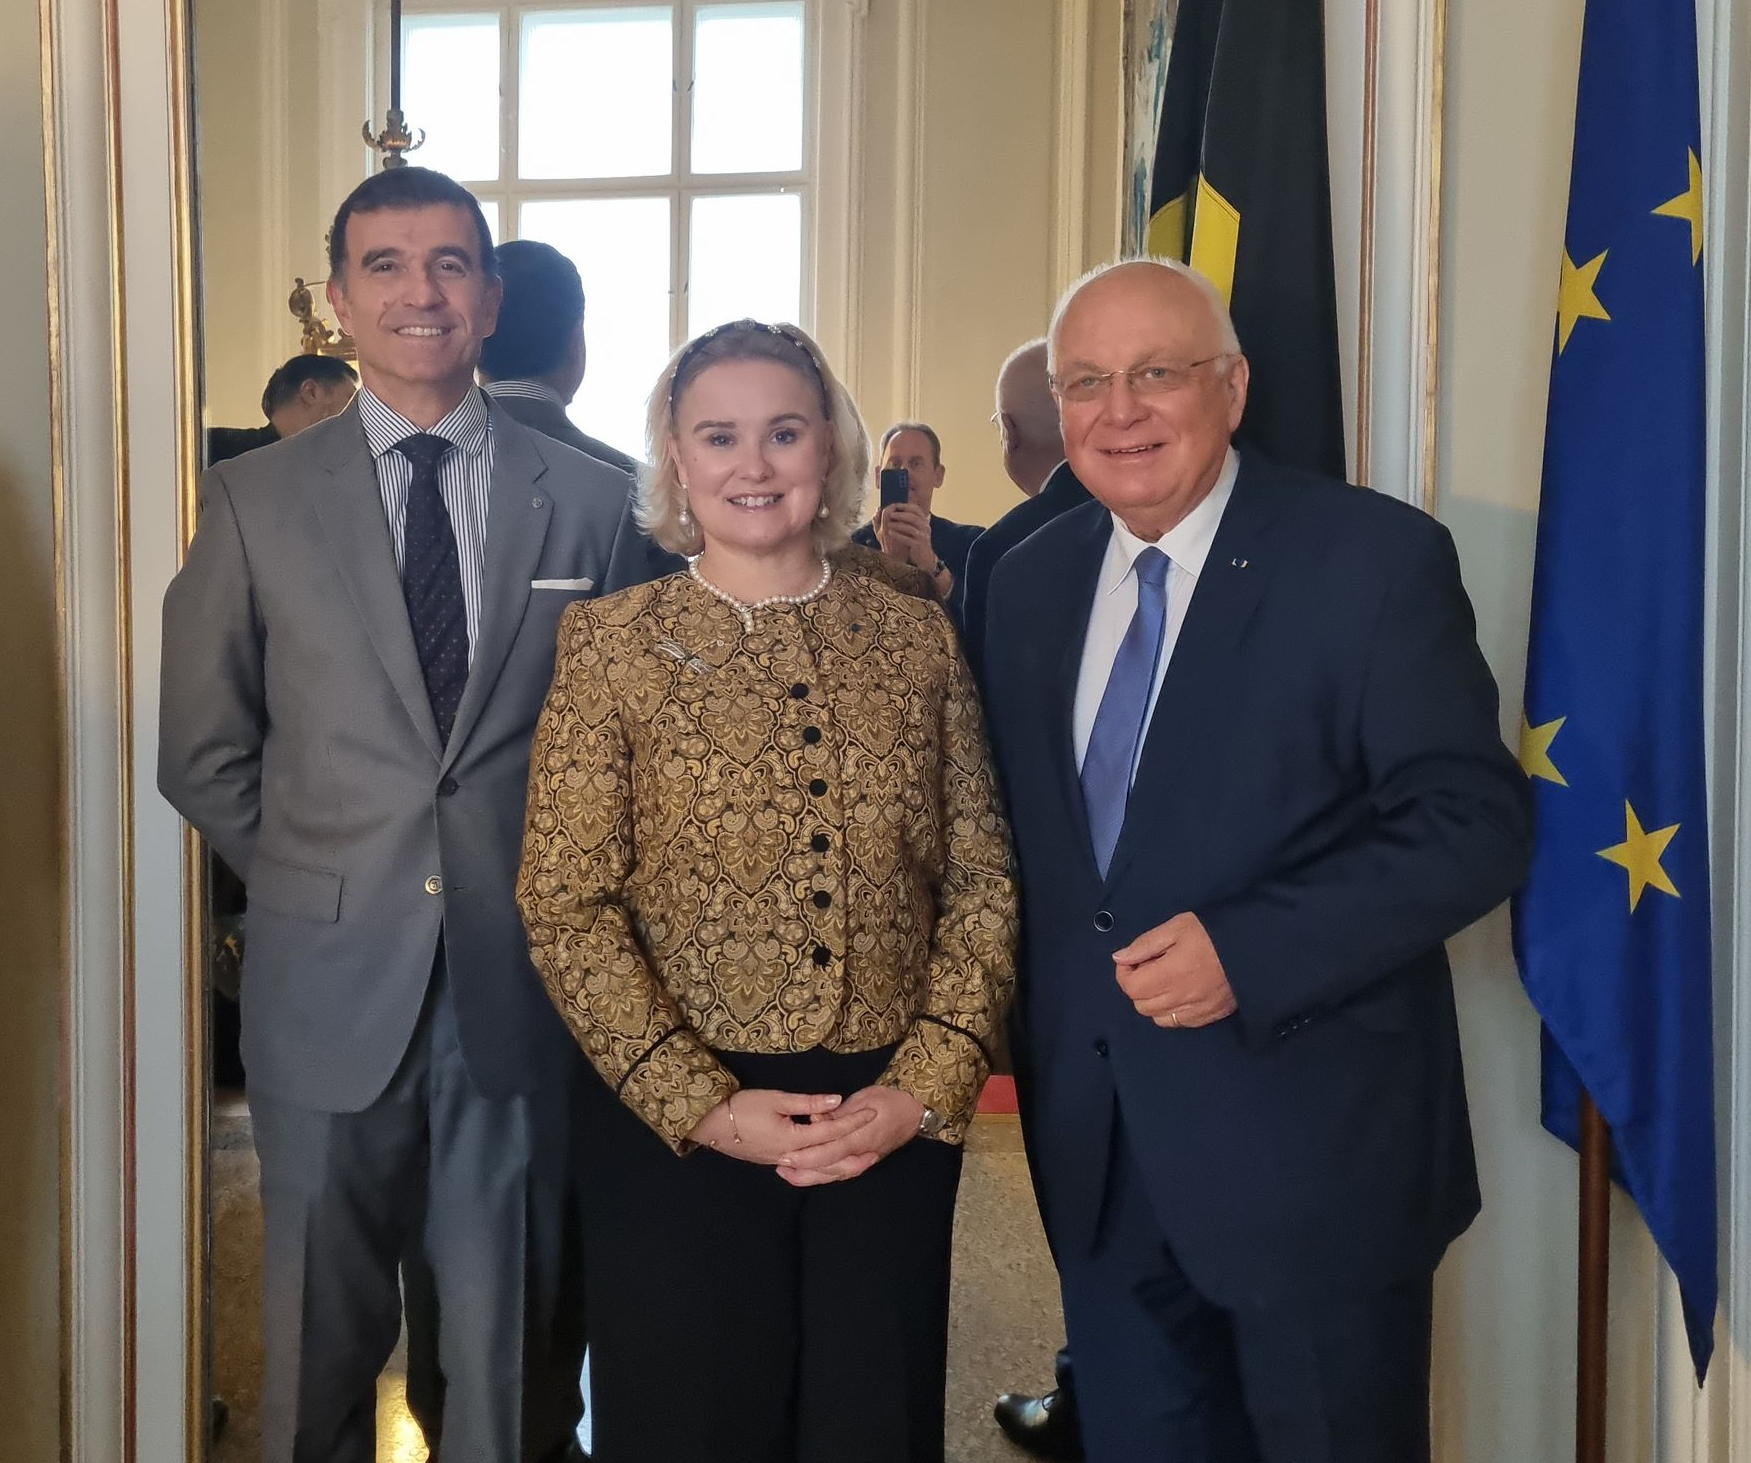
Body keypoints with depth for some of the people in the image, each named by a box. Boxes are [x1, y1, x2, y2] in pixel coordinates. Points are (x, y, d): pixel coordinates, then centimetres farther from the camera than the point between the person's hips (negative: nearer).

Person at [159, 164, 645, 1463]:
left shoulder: (590, 499, 2)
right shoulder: (257, 499, 2)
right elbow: (202, 753, 6)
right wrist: (315, 875, 1)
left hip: (522, 979, 0)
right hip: (330, 980, 1)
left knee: (514, 1344, 12)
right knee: (321, 1344, 15)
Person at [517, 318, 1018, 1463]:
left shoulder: (916, 634, 5)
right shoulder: (613, 643, -1)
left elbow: (980, 880, 4)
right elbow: (567, 909, -5)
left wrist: (925, 1084, -7)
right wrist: (705, 1105, -12)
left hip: (894, 1130, 2)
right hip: (678, 1133, -2)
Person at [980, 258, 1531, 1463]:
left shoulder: (1375, 557, -11)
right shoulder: (1032, 579, 7)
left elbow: (1476, 821, -15)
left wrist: (1250, 953, -24)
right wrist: (1037, 1025, 1)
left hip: (1311, 1147, -5)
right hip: (1099, 1148, 5)